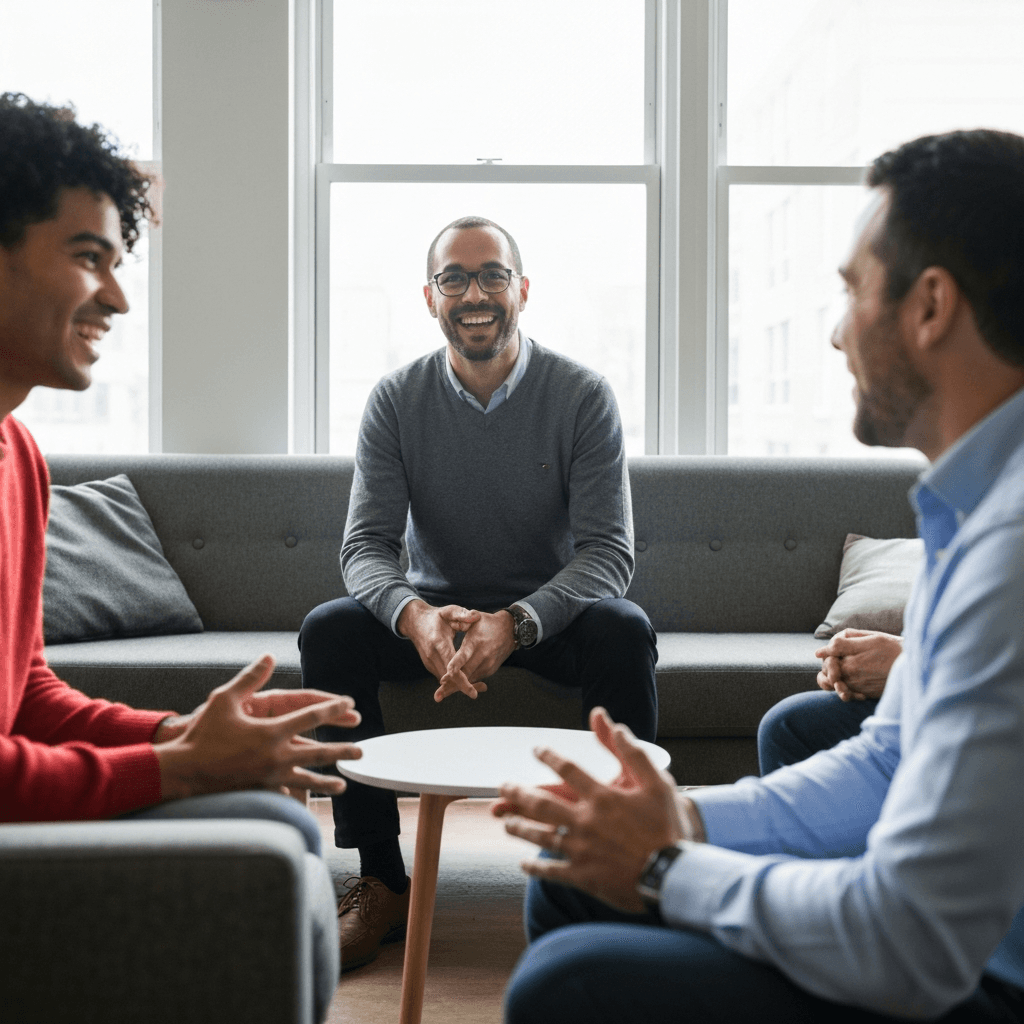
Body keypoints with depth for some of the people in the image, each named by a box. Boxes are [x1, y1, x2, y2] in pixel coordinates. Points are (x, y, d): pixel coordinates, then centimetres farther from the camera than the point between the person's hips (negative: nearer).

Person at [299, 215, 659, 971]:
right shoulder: (397, 401, -4)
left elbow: (609, 550, -17)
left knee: (623, 631, -33)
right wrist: (414, 614, -35)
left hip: (550, 608, -2)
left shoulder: (582, 395, -10)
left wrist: (516, 623, -36)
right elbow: (366, 545, -10)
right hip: (433, 608, 2)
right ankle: (382, 882, -19)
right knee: (327, 631, -25)